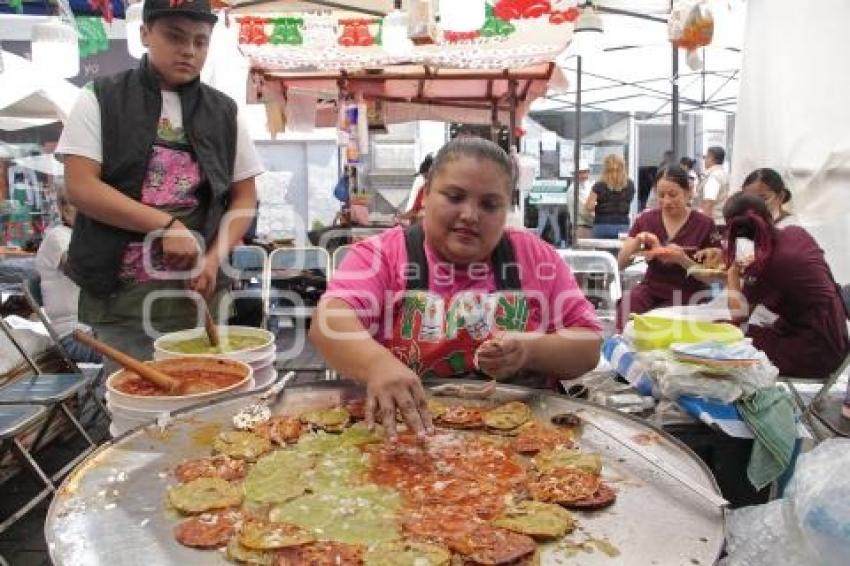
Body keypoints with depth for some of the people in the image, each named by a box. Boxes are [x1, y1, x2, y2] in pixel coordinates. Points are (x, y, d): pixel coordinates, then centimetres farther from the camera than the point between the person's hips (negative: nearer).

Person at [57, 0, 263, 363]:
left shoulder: (224, 112, 9)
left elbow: (244, 197, 9)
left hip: (196, 292, 2)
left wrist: (213, 259, -7)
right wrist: (165, 225, -16)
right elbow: (80, 186, -6)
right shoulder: (100, 101, 3)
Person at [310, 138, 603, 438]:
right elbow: (329, 321, -17)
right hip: (407, 431, -1)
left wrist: (529, 351, -16)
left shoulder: (535, 256, 4)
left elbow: (588, 346, 4)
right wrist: (378, 363, -38)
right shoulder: (381, 254, -2)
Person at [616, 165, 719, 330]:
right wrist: (637, 241, -18)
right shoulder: (646, 219, 1)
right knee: (626, 304, -29)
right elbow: (620, 264, 0)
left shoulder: (704, 224, -5)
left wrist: (682, 259, -22)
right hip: (651, 289, 3)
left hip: (687, 295, -2)